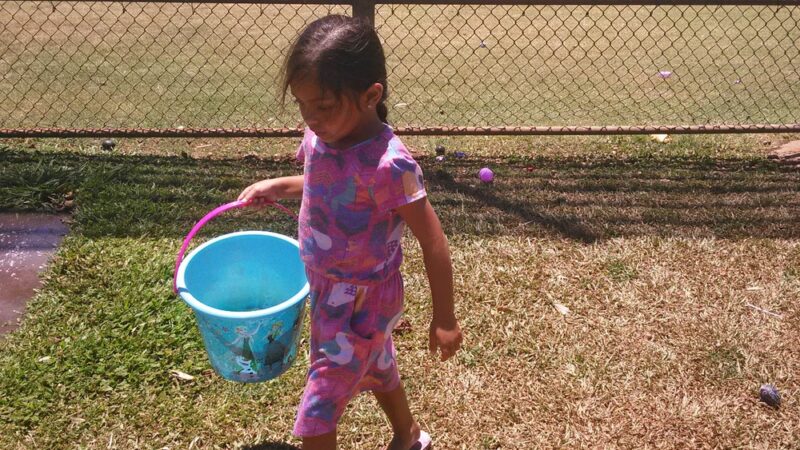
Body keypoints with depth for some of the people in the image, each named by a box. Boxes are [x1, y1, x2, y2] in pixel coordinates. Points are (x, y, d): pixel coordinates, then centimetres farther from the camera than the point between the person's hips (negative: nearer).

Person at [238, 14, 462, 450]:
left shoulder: (388, 164, -31)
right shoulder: (319, 139, -8)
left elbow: (432, 241, -23)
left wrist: (444, 319, -15)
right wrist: (279, 186, 3)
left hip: (362, 303, -8)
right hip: (326, 291, 8)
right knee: (376, 370, 30)